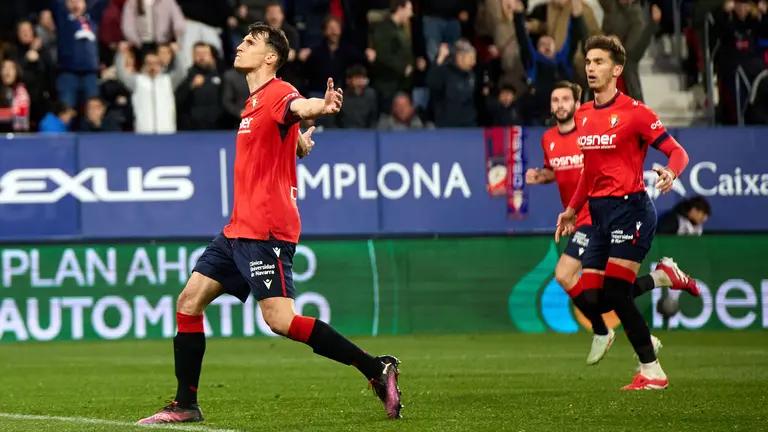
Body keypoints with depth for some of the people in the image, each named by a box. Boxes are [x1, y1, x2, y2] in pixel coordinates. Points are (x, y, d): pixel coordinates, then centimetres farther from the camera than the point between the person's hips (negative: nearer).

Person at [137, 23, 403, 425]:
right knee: (189, 301, 9)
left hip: (266, 230, -10)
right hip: (239, 229, 10)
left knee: (280, 319, -18)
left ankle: (376, 369, -14)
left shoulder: (278, 93, -11)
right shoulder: (254, 102, 18)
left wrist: (320, 107, -57)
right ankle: (185, 405, 16)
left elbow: (299, 107, -40)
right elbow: (295, 142, 39)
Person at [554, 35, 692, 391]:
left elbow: (678, 152, -10)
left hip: (630, 208, -8)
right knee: (588, 294, -2)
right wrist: (573, 209, 21)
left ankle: (652, 371, -9)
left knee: (614, 291, -16)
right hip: (599, 213, 8)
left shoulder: (634, 112, -8)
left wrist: (670, 173, -31)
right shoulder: (583, 115, 13)